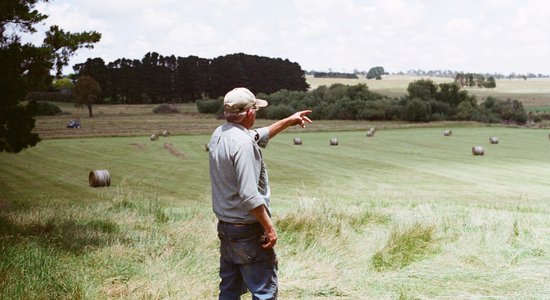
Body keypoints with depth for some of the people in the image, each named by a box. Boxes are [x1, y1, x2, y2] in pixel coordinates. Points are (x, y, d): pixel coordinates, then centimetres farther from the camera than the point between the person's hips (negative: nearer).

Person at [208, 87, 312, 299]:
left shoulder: (219, 134, 7)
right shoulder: (243, 143, -21)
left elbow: (260, 135, 26)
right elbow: (249, 195, -24)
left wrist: (289, 121, 31)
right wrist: (269, 227, -16)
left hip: (225, 226, 9)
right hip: (248, 231, -9)